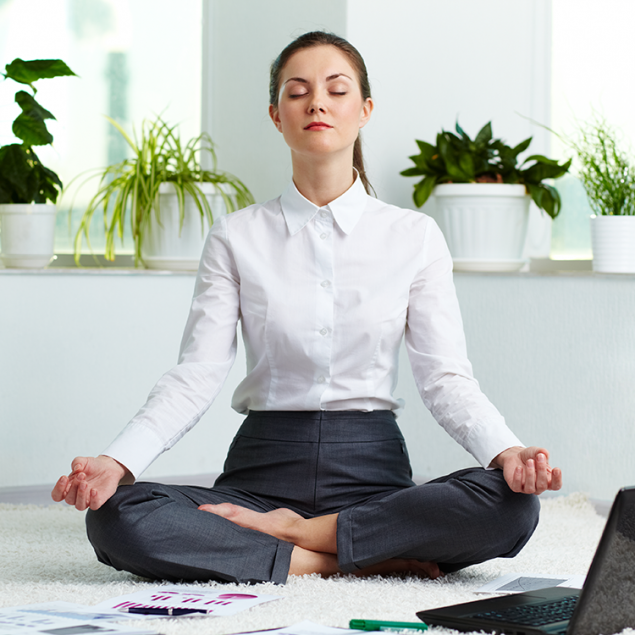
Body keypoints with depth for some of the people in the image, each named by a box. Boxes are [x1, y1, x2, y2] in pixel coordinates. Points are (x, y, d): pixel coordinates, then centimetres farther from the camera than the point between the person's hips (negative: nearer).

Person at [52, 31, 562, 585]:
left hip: (372, 470, 0)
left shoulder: (414, 237, 6)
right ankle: (340, 559, -22)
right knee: (114, 518, -29)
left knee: (511, 506, -31)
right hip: (262, 470, 0)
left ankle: (292, 529, -16)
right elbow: (197, 374, -2)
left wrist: (506, 451, -23)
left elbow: (446, 376, -1)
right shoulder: (238, 237, 7)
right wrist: (116, 461, -20)